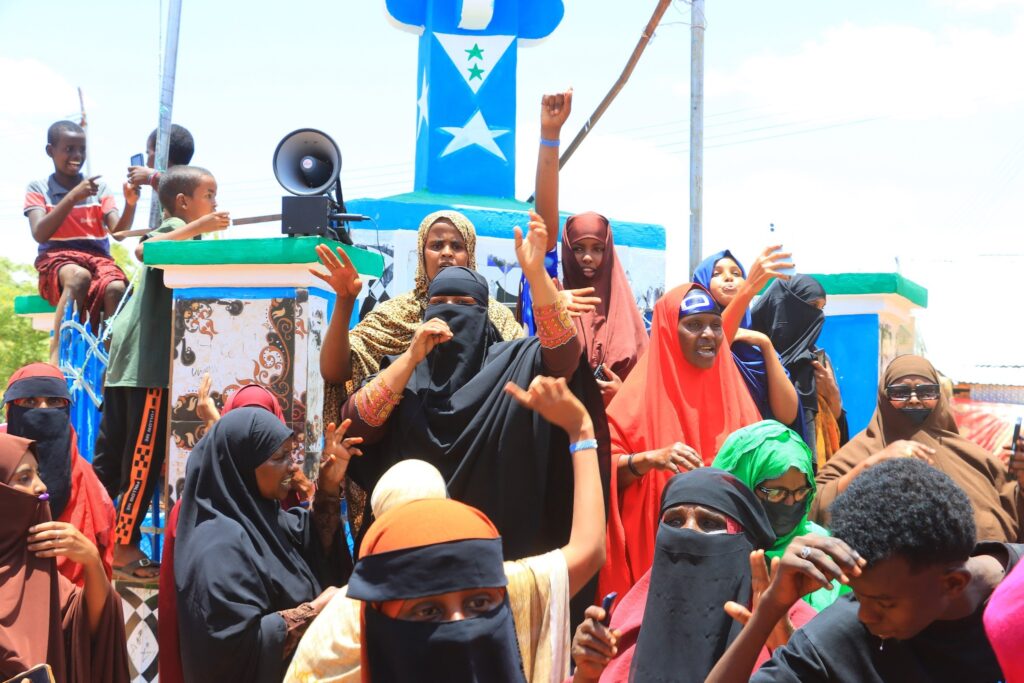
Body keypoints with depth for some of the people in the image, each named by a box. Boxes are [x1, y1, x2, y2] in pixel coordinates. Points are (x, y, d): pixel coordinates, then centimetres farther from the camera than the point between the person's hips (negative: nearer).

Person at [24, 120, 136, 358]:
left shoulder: (99, 187, 14)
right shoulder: (38, 188, 10)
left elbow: (118, 232, 3)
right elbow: (40, 234, -7)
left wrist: (130, 204, -17)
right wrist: (73, 197, -15)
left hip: (97, 257, 2)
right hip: (56, 258, -2)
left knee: (117, 287, -34)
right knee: (79, 276, -39)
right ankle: (57, 357, -40)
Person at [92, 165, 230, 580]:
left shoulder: (182, 232, 21)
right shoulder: (177, 227, -6)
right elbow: (143, 250, -26)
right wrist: (195, 230, -32)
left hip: (127, 356, 10)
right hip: (150, 359, -10)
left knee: (112, 453, 11)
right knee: (144, 454, -5)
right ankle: (123, 549, -1)